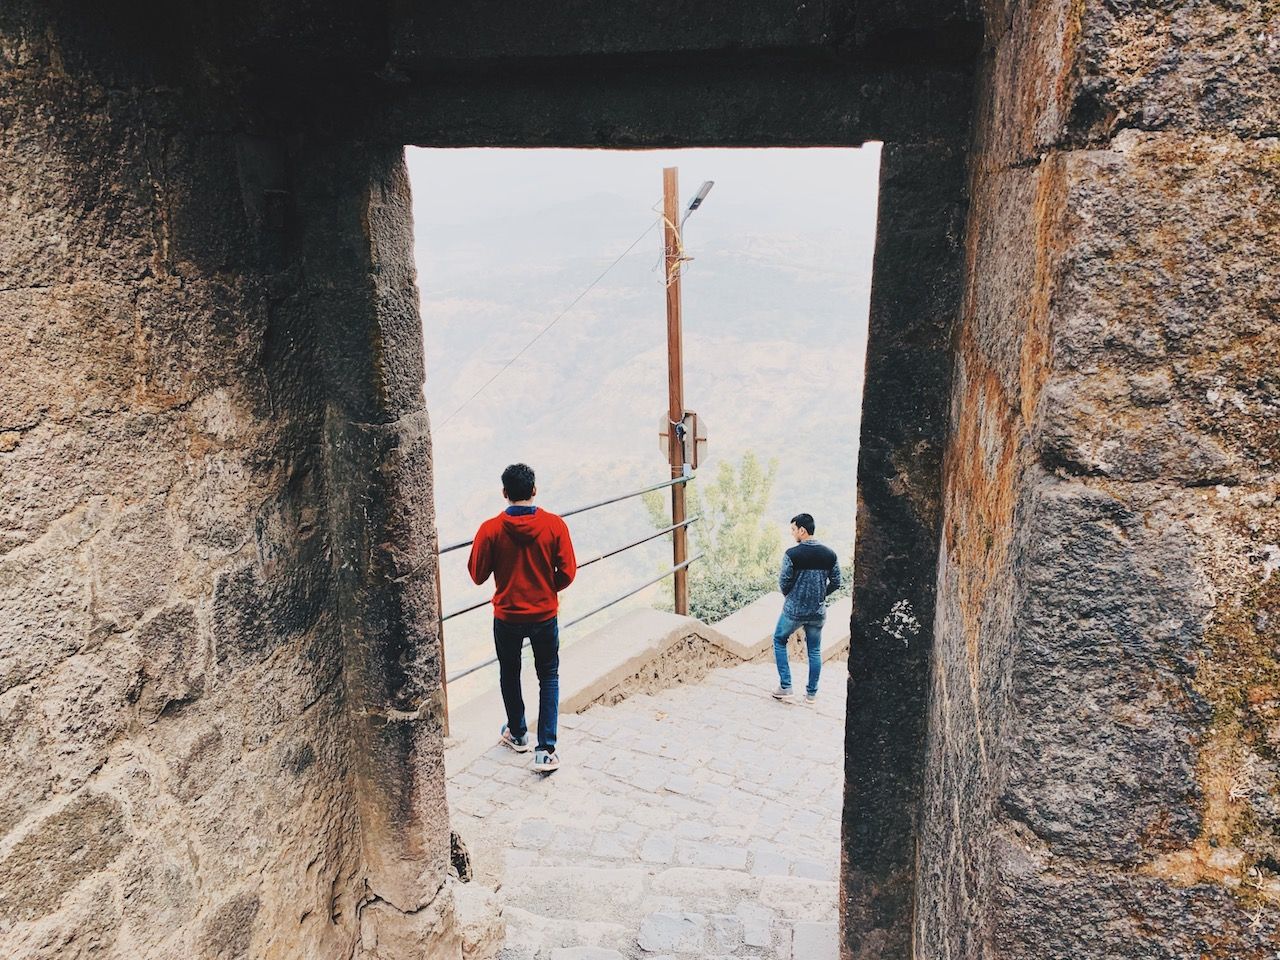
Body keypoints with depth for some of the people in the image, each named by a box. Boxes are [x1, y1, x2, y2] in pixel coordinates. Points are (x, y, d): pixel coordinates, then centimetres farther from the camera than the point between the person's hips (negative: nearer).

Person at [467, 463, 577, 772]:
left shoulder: (490, 529, -14)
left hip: (507, 617, 0)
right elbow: (567, 573, -9)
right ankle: (546, 750, 5)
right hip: (545, 615, 0)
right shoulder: (554, 525, -13)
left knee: (510, 675, 23)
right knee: (549, 677, 14)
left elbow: (477, 574, -5)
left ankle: (517, 734, 39)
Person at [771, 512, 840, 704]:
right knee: (815, 650, 17)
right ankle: (811, 693, 22)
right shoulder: (830, 554, -3)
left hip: (793, 610, -3)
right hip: (818, 611, 4)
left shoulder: (792, 554, -16)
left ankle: (786, 687, 13)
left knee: (779, 641, 18)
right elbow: (836, 583, 3)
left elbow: (783, 583, -10)